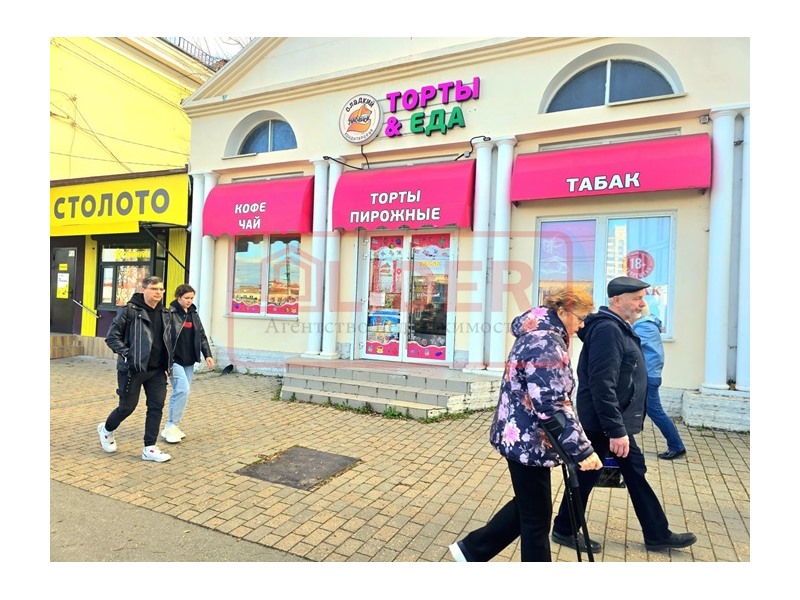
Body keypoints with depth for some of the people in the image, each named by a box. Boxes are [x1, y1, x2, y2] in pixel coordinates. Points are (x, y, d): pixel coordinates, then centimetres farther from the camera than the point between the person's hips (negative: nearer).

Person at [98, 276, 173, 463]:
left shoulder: (164, 313, 7)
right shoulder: (129, 310, -11)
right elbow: (112, 337, -8)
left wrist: (167, 362, 11)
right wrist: (127, 355, -16)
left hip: (157, 370, 5)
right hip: (133, 369, -5)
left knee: (156, 406, 1)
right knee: (128, 406, 7)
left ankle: (150, 448, 11)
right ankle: (106, 429, 38)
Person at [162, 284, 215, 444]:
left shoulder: (193, 314, 12)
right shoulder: (170, 313, -10)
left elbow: (201, 335, 15)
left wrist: (207, 354, 7)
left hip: (189, 361, 7)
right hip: (175, 360, -7)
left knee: (179, 392, 11)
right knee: (183, 389, -15)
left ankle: (172, 426, 21)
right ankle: (171, 427, -4)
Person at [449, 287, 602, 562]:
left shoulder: (537, 334, 11)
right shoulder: (547, 344, -22)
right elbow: (553, 406, -28)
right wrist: (582, 449, -23)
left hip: (519, 435, 10)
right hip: (529, 441, -10)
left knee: (528, 506, 22)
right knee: (537, 516, 7)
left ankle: (471, 550, 31)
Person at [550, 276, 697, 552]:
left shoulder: (617, 328, 12)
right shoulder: (607, 329, -21)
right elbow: (602, 385, -27)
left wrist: (620, 426, 21)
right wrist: (616, 430, -25)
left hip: (617, 421, 10)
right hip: (603, 424, -10)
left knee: (635, 473, 18)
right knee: (587, 476, 4)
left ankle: (657, 534, 32)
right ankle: (563, 530, 22)